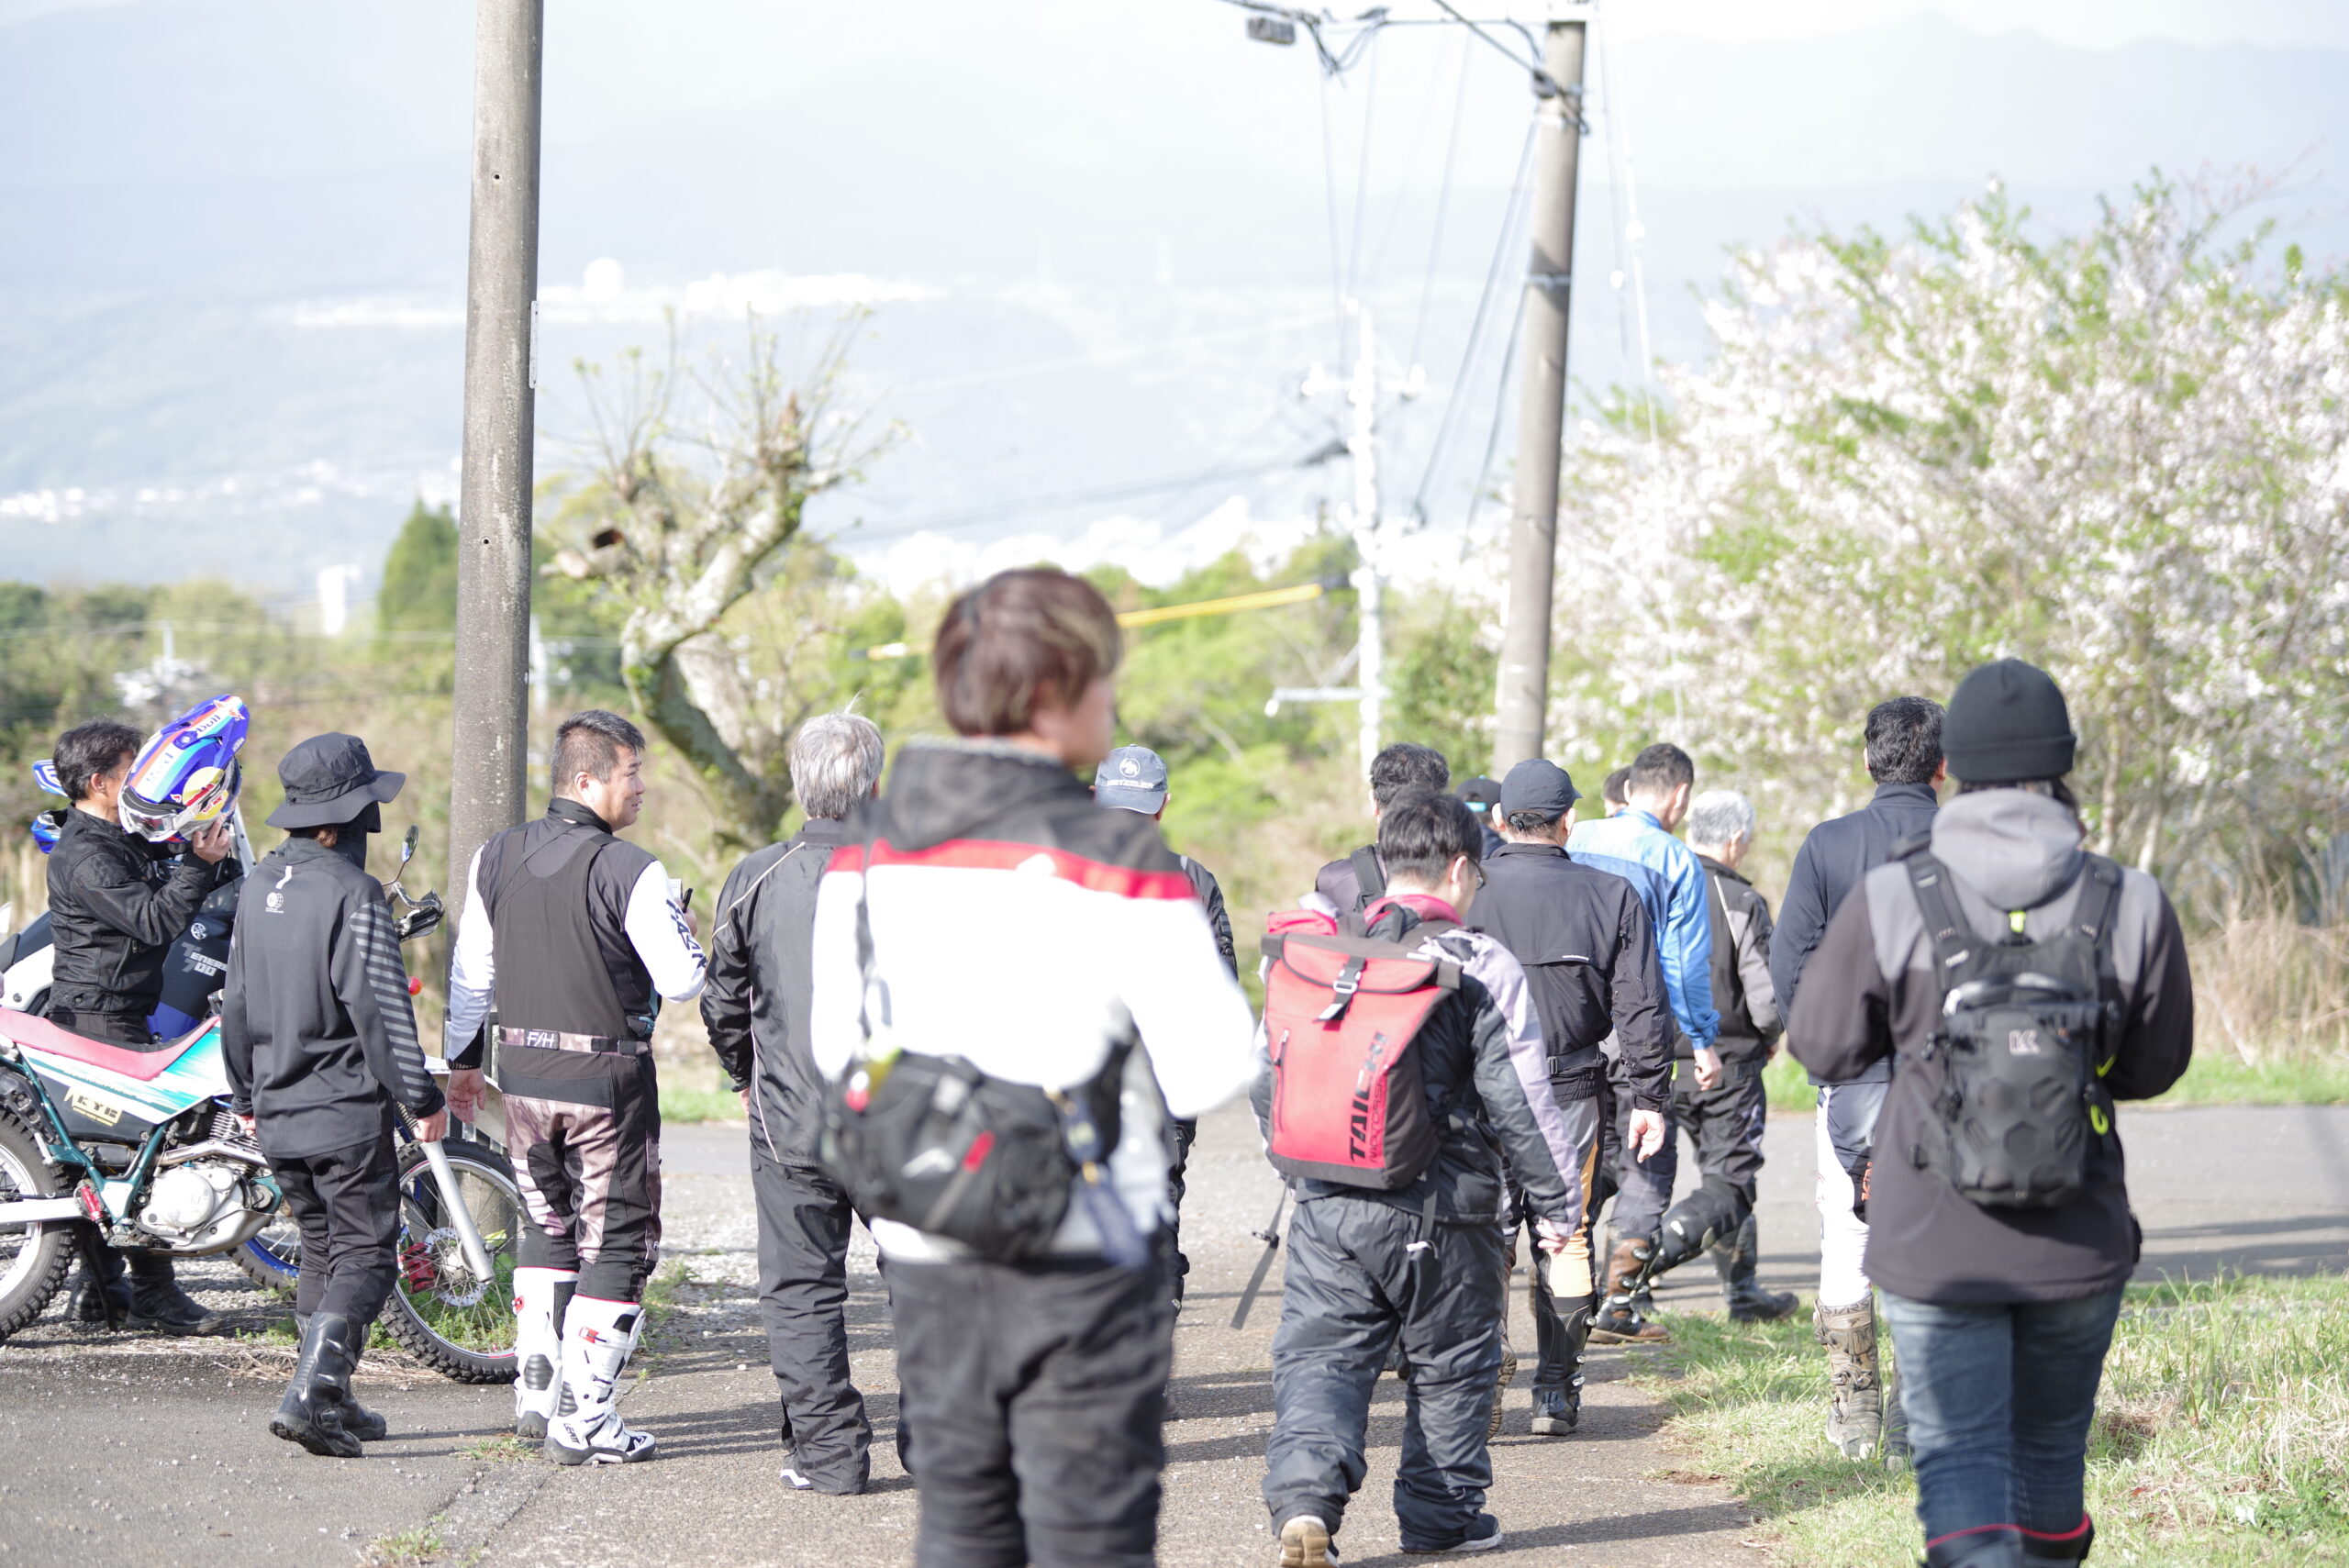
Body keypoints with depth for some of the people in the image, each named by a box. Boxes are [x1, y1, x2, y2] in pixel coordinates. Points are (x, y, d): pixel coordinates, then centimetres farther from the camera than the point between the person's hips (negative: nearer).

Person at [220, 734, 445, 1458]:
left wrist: (245, 1095, 26)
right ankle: (308, 1394, -18)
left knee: (321, 1250, 18)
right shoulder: (352, 893, -15)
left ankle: (333, 1402, 20)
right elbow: (377, 1006, -17)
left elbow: (236, 1001, 16)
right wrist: (420, 1098, -10)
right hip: (347, 1109, -8)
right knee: (365, 1254, -4)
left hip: (277, 1110, 8)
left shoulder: (262, 886, 10)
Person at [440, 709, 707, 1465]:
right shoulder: (631, 872, -16)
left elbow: (470, 972, 10)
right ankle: (584, 1420, 0)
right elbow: (682, 980, -14)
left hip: (523, 1074, 6)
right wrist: (685, 937, 7)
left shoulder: (495, 858, 3)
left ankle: (535, 1388, 21)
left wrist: (461, 1061, 20)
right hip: (607, 1081, -6)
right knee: (616, 1241, 3)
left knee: (546, 1225, 23)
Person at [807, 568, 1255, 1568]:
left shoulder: (866, 852, 3)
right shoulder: (1117, 863, -14)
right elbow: (1210, 1075, -12)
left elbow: (834, 1048, 11)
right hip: (1080, 1262, -5)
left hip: (925, 1259, 5)